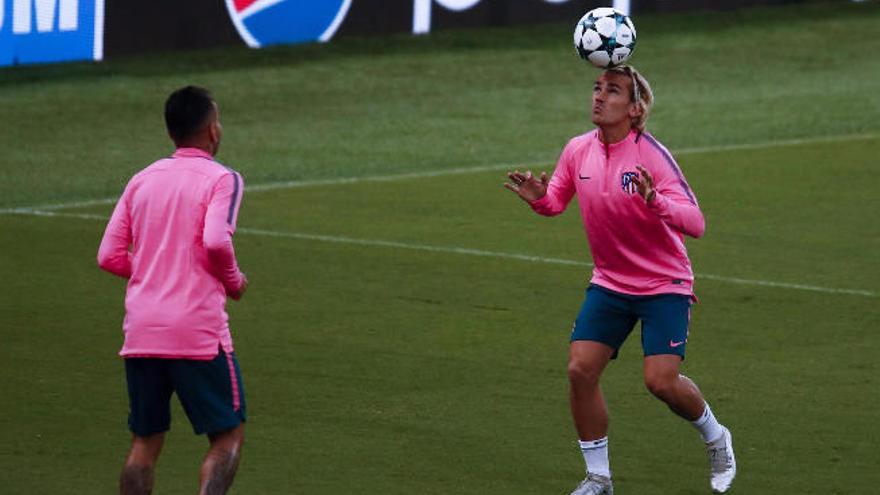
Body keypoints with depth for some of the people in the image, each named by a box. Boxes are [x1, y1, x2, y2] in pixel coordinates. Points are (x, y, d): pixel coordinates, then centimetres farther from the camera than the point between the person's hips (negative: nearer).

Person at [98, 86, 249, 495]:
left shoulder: (141, 181, 12)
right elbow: (216, 241, -20)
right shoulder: (221, 179, -4)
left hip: (140, 333, 5)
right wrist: (234, 281, -2)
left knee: (145, 441, 13)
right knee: (228, 436, 3)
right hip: (198, 332, -5)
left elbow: (110, 256, 8)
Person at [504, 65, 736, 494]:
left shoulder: (650, 155, -20)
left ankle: (715, 437, 17)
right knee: (580, 369, -7)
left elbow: (695, 223, -25)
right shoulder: (578, 151, -3)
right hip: (609, 283, 5)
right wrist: (538, 197, -10)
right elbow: (556, 202, 14)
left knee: (661, 381, -15)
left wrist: (654, 202, -44)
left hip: (664, 285, -5)